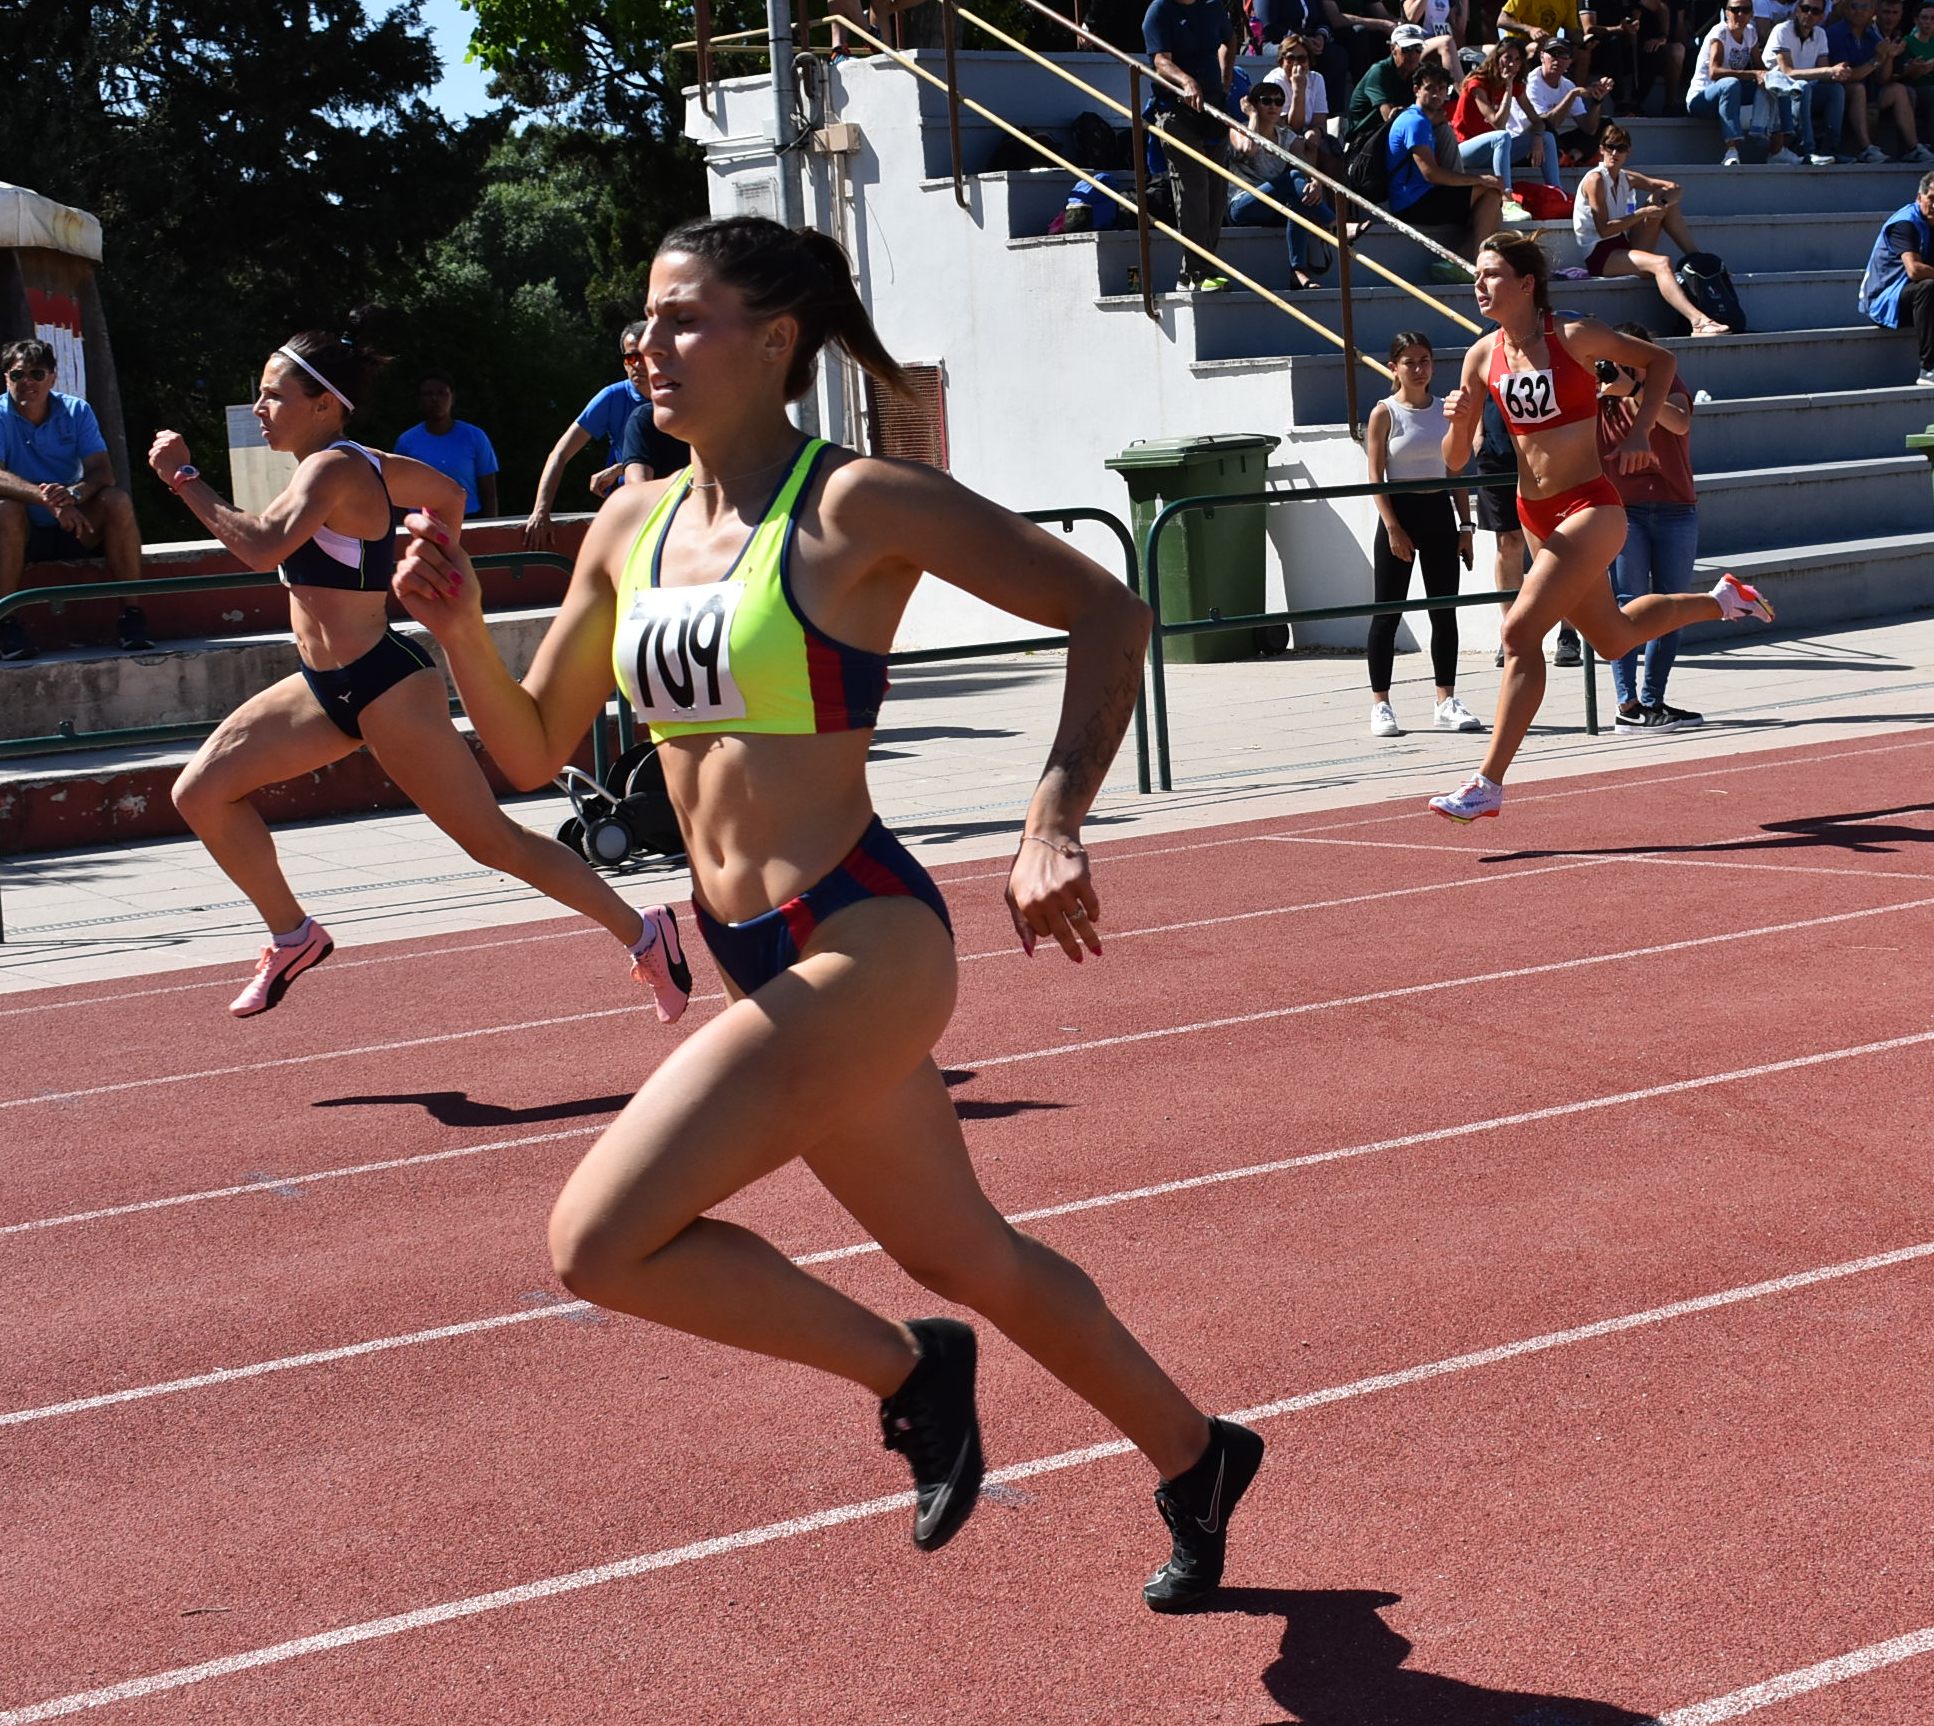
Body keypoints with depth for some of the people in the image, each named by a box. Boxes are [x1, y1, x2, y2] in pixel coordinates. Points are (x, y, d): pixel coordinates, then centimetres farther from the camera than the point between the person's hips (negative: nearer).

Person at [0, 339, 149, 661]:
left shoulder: (76, 411, -1)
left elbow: (103, 471, -12)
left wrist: (74, 494, -36)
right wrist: (47, 499, -41)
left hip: (76, 529, 2)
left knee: (118, 500, -24)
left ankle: (131, 614, -21)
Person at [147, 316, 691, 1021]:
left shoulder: (333, 469, -19)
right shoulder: (355, 461, 9)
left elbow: (263, 546, -36)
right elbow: (448, 494, 25)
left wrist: (184, 478, -27)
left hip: (383, 686, -10)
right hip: (329, 686, 10)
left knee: (491, 839, -2)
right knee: (201, 791, 4)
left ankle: (644, 934, 9)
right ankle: (293, 937, 17)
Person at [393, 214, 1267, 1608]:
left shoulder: (855, 506, -12)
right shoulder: (632, 528, 9)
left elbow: (1107, 612, -11)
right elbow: (533, 749, 14)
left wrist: (1055, 828, -21)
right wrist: (459, 628, -4)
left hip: (861, 944, -8)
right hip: (762, 959, 8)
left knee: (597, 1244, -14)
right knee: (967, 1259, 20)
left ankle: (909, 1372, 7)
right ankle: (1196, 1459, 42)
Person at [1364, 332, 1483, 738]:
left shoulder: (1446, 410, 8)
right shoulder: (1384, 413, -4)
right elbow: (1376, 477, -8)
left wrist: (1465, 526, 6)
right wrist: (1392, 528, -16)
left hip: (1439, 511, 5)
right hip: (1400, 511, -4)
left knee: (1444, 611, 5)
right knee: (1388, 612, -1)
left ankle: (1446, 703, 11)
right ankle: (1380, 704, 5)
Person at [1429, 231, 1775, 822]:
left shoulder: (1574, 336, -13)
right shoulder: (1483, 356, 0)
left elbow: (1659, 359, 3)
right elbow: (1455, 461, 1)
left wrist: (1639, 432, -9)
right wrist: (1457, 422, -20)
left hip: (1589, 511, -7)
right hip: (1536, 517, 7)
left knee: (1520, 631, -19)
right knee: (1613, 638, 22)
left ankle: (1489, 784, -14)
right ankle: (1721, 600, 49)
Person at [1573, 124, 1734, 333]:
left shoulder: (1627, 178, 12)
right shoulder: (1596, 179, -10)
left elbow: (1675, 189, 12)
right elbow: (1604, 230, -18)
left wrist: (1661, 198, -11)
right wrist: (1642, 213, -19)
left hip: (1623, 247, 8)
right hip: (1599, 255, -8)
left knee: (1665, 202, 2)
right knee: (1661, 263, -33)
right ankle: (1698, 322, -52)